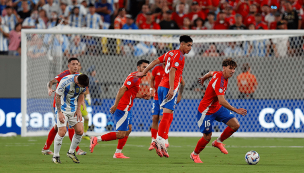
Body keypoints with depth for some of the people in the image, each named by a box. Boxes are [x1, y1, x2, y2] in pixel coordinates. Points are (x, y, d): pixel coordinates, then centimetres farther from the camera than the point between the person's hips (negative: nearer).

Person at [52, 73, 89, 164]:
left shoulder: (84, 83, -10)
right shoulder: (65, 82, -26)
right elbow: (57, 96, -15)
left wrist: (79, 109, 2)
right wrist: (59, 112, -17)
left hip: (74, 109, 5)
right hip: (63, 108, -5)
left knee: (80, 131, -3)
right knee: (62, 131, -16)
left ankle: (71, 152, 19)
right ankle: (55, 156, 0)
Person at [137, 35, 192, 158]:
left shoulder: (171, 53, 19)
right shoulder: (179, 56, -8)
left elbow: (155, 62, 21)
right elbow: (172, 71, -19)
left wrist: (143, 73, 27)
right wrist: (172, 89, -25)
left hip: (162, 86, 9)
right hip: (169, 87, -9)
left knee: (168, 116, 9)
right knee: (167, 115, -13)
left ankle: (162, 143, 3)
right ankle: (159, 141, -21)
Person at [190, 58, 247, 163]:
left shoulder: (220, 74, -4)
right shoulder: (219, 81, -32)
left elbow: (210, 73, 21)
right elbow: (222, 101, -41)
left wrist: (203, 78, 43)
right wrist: (236, 110, -45)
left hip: (217, 108, 9)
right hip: (206, 110, -9)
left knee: (235, 125, -6)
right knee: (207, 137, -3)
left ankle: (218, 142, 16)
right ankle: (195, 154, 25)